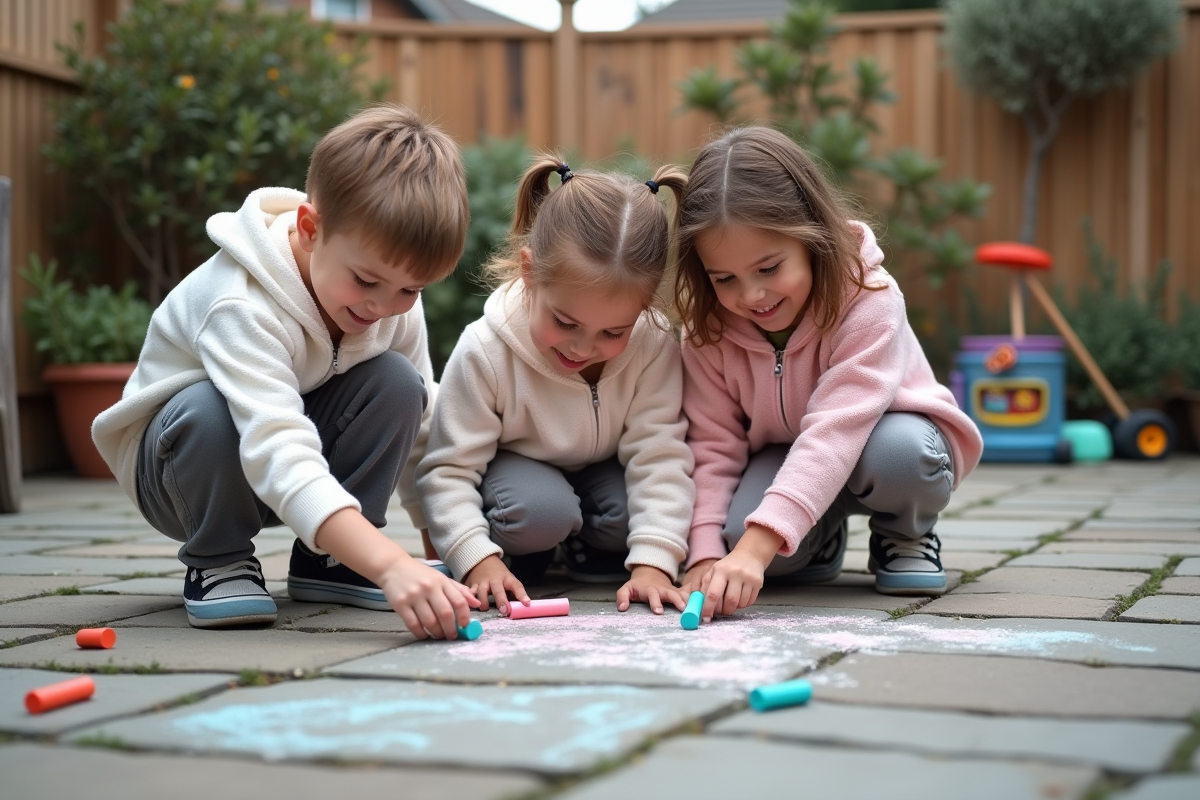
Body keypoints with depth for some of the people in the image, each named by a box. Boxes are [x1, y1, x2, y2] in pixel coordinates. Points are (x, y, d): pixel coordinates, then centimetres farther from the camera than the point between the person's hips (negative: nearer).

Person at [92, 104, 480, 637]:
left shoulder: (397, 302, -16)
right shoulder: (243, 306, -38)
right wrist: (391, 566, -61)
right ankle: (216, 562, -12)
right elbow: (278, 457, -51)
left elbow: (419, 432, -4)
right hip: (184, 455, -5)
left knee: (396, 383, -23)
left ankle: (326, 559, -7)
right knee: (208, 411, -39)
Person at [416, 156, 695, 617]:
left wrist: (653, 561, -37)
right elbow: (448, 470, -24)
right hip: (519, 470, -3)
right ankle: (514, 557, -2)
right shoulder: (485, 352, -29)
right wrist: (478, 559, -39)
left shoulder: (653, 344, -25)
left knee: (630, 511, -29)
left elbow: (659, 454, -25)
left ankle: (587, 551, 4)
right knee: (540, 510, -35)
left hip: (602, 472, 3)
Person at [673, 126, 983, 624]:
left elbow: (834, 432, -42)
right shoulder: (707, 330, -17)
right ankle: (823, 539, 6)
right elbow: (713, 445, -16)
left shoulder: (869, 302, -32)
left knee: (898, 452, -40)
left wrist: (756, 548, -53)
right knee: (735, 530, -30)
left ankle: (905, 534, -4)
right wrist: (705, 558, -31)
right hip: (785, 460, 3)